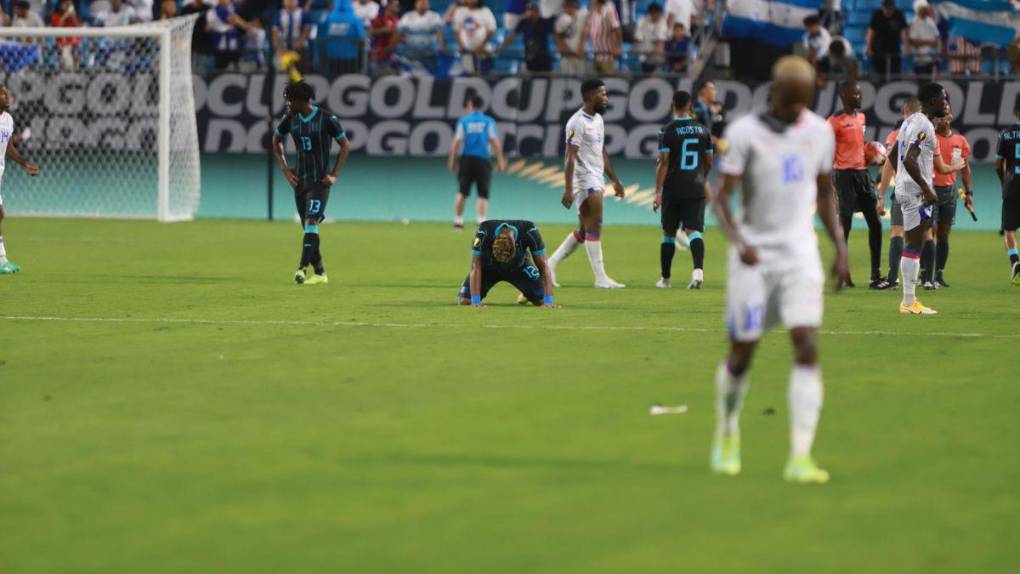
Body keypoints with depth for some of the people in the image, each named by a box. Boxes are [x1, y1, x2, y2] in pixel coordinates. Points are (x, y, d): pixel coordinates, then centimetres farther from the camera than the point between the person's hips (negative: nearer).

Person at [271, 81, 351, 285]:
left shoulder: (326, 119, -10)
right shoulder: (290, 119, 4)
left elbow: (345, 146, -2)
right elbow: (276, 141, 21)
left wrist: (334, 175, -7)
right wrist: (284, 168, 10)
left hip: (320, 182, -6)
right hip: (300, 181, 6)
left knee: (311, 223, -20)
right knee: (309, 228, 8)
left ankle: (303, 268, -28)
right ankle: (319, 273, 17)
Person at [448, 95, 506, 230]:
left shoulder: (463, 121, 4)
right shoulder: (489, 122, 3)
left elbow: (456, 142, -1)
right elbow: (495, 141, -4)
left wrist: (452, 160, 3)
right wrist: (500, 160, -1)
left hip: (466, 158, 1)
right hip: (483, 159, -1)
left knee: (462, 192, 10)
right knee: (483, 194, 0)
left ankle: (458, 220, 12)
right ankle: (482, 220, -14)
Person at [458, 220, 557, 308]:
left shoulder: (530, 232, -37)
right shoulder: (484, 233, -39)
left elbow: (544, 266, -30)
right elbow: (476, 268, -33)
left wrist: (548, 301, -36)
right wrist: (475, 301, -39)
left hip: (519, 267, 1)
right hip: (489, 267, -1)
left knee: (541, 300, -15)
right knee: (465, 300, -18)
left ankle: (526, 294, 23)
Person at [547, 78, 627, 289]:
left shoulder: (598, 119, 16)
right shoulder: (578, 123, -14)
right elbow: (570, 157, -19)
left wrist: (614, 180, 23)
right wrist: (568, 189, -24)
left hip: (596, 180, 10)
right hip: (584, 182, -10)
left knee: (583, 231, 12)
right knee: (594, 226, -9)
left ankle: (550, 264, 19)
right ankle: (600, 277, -8)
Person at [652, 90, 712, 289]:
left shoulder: (667, 131, -6)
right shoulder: (702, 130, 7)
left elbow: (663, 163, -12)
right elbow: (709, 162, 15)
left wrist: (658, 192, -11)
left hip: (673, 190, -2)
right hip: (696, 189, 2)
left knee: (668, 233, 11)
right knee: (693, 231, -6)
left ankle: (665, 278, 20)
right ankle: (698, 269, -31)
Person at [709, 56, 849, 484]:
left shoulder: (820, 132, 5)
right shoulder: (745, 133, -9)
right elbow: (720, 197, -12)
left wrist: (840, 247, 11)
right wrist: (738, 240, -28)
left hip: (800, 254, 2)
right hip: (755, 255, -2)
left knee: (807, 347, -13)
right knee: (743, 352, 6)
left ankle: (800, 457, -16)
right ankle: (727, 433, 34)